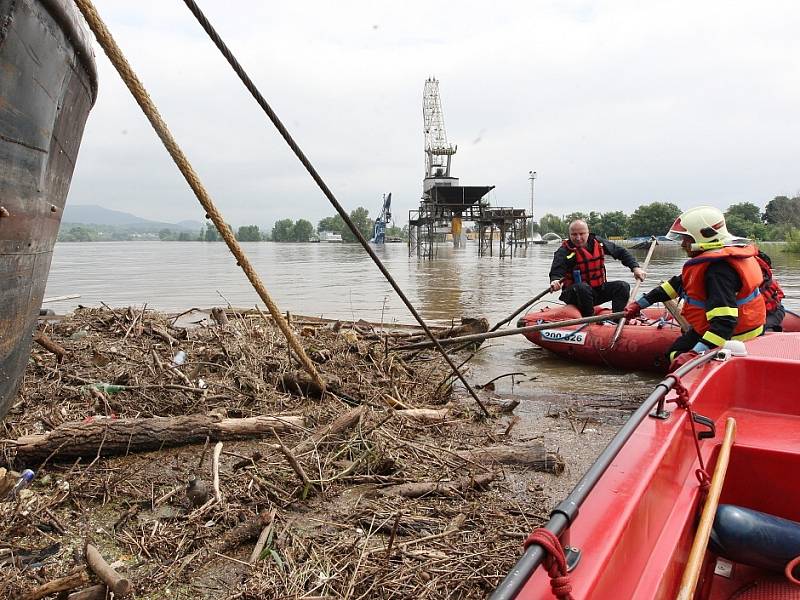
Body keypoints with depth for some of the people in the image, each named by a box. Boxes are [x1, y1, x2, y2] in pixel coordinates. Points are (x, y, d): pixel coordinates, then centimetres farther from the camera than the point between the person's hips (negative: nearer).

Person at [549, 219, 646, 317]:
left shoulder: (597, 242, 1)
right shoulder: (564, 251, -14)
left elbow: (621, 252, 11)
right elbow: (556, 273, -27)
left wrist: (635, 267, -1)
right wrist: (555, 281, -51)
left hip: (598, 289, 5)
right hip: (575, 294, -5)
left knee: (623, 287, -12)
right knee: (583, 288, -37)